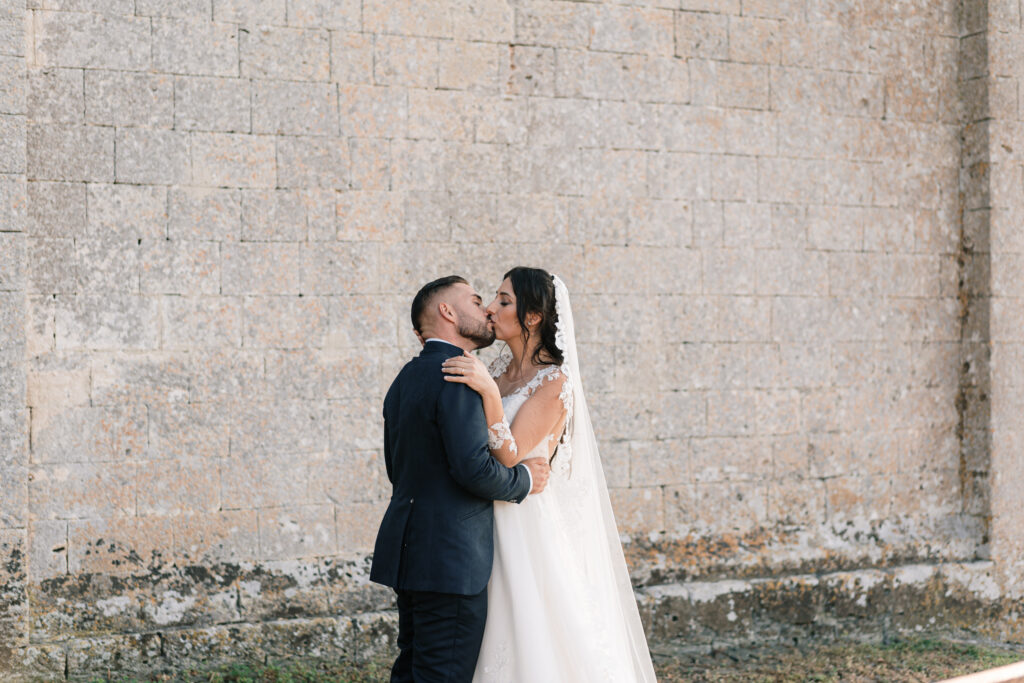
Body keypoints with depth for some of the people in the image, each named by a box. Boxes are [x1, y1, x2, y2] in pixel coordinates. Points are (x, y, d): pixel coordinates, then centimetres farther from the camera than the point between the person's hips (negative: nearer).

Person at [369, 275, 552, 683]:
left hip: (409, 552, 10)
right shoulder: (457, 375, -15)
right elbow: (474, 468, -23)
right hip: (451, 558, -10)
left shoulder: (405, 379, 14)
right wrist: (523, 480, -5)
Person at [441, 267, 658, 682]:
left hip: (530, 528, -7)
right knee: (501, 642, 11)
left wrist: (489, 391, -26)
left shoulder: (555, 382, -12)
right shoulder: (501, 369, 9)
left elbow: (509, 456, -18)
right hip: (491, 527, 7)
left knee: (535, 644, -2)